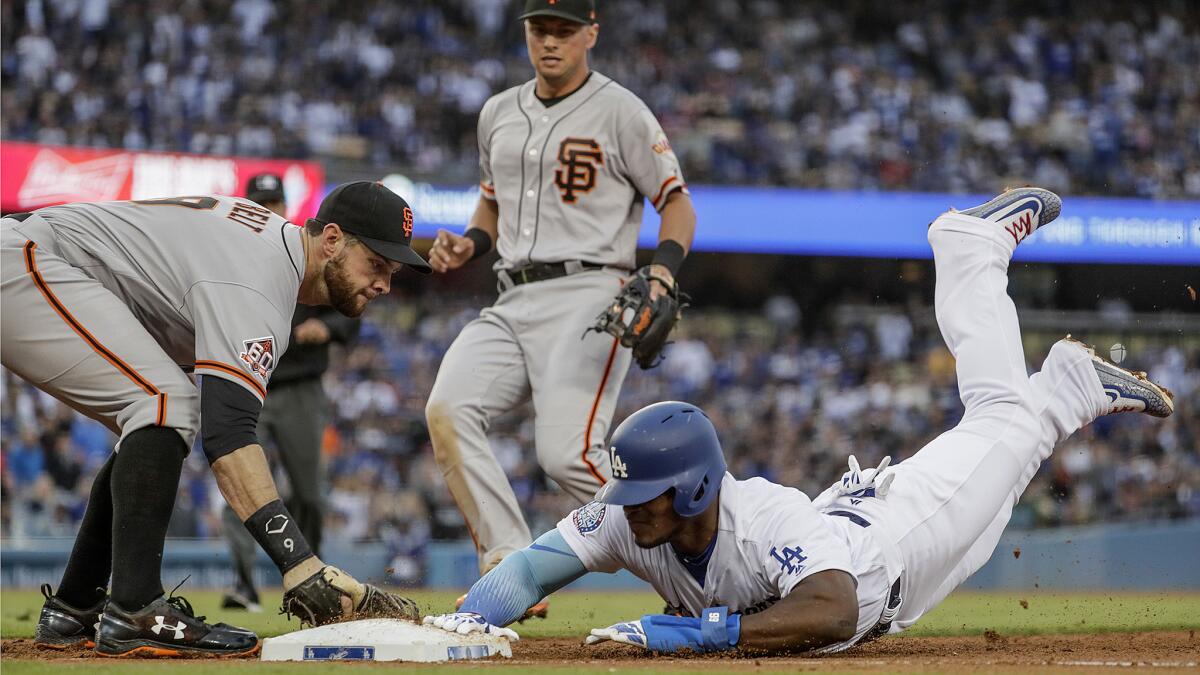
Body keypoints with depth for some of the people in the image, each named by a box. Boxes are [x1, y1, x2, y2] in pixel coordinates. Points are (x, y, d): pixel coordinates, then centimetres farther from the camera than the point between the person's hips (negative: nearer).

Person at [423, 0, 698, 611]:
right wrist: (467, 246, 9)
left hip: (588, 296, -6)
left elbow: (677, 202, 0)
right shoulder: (498, 113, 18)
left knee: (567, 454, -22)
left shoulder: (620, 111, 0)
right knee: (447, 409, -19)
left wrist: (662, 269, -19)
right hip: (513, 303, 6)